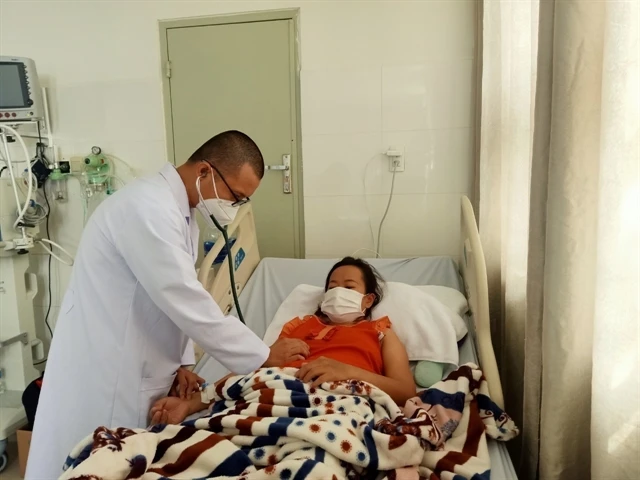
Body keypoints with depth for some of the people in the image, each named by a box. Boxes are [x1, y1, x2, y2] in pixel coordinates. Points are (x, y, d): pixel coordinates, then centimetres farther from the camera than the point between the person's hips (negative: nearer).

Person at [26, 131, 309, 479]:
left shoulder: (180, 212, 7)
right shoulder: (147, 207, -24)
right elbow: (186, 302, -27)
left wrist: (178, 362, 5)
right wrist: (263, 356, -19)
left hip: (138, 371, 9)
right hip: (104, 376, -9)